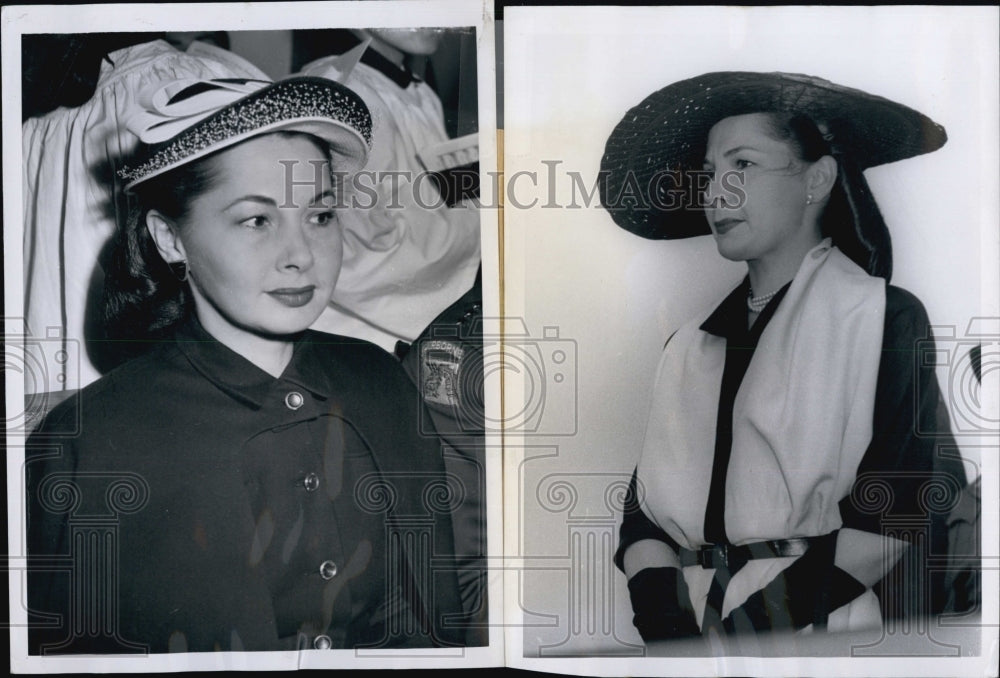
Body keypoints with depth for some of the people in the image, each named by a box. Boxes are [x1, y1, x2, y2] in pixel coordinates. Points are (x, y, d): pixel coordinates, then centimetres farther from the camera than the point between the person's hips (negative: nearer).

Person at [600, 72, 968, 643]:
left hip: (827, 633, -2)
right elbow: (647, 506, 7)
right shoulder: (691, 346, 15)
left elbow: (896, 509, -7)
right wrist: (664, 617, -10)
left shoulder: (885, 318, 4)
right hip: (693, 625, 3)